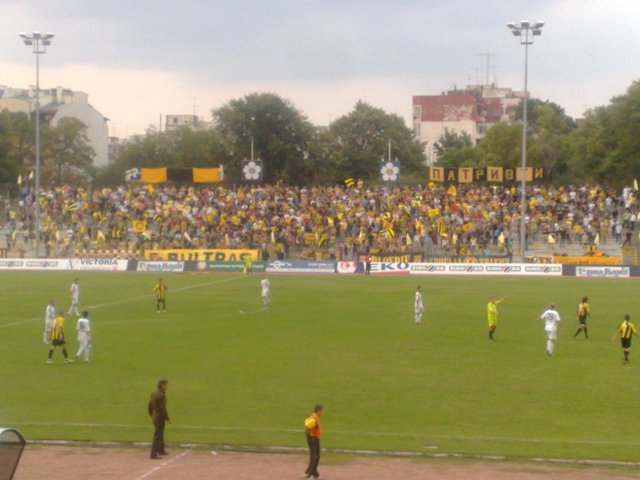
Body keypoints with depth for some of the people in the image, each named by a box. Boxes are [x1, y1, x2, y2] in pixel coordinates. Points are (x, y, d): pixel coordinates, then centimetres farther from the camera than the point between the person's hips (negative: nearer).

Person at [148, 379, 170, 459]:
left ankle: (161, 450, 36)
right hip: (160, 418, -9)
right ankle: (153, 454, -4)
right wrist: (167, 419, -14)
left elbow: (149, 407, 12)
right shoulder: (162, 396, -21)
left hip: (154, 417, 9)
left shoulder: (153, 394, 6)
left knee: (160, 434, 23)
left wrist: (152, 416, 24)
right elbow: (163, 409, -23)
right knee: (157, 436, -5)